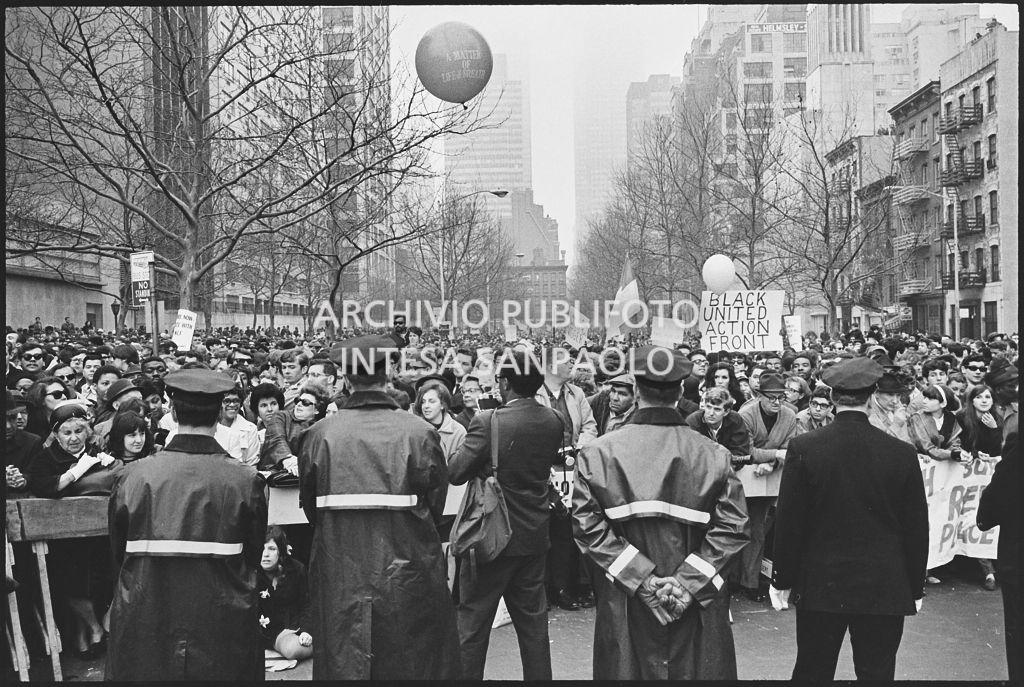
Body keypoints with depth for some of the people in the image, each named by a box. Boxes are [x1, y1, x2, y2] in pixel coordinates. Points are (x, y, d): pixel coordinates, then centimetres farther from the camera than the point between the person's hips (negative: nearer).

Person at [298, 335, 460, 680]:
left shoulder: (320, 434, -9)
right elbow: (436, 503, -3)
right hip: (407, 571, -1)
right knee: (412, 662, 15)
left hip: (339, 571, 1)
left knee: (343, 664, 15)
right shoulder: (419, 432, -13)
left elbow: (309, 507, 2)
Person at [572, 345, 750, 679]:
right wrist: (689, 579, -11)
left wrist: (641, 577, -11)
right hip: (697, 607, 0)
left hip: (625, 608, 0)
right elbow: (733, 526, -12)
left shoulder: (598, 453, -8)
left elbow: (587, 526, -13)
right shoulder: (713, 454, -8)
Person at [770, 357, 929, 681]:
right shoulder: (903, 453, -8)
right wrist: (915, 588, 12)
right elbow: (916, 529, 0)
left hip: (820, 587, 0)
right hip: (886, 590, 1)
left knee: (812, 671, 13)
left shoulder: (803, 448, -11)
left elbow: (788, 522, -7)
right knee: (877, 672, 12)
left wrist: (782, 579, 4)